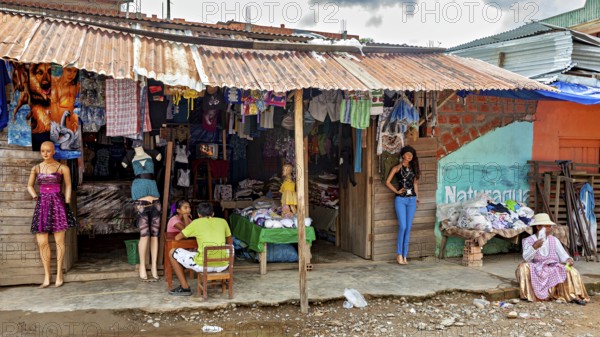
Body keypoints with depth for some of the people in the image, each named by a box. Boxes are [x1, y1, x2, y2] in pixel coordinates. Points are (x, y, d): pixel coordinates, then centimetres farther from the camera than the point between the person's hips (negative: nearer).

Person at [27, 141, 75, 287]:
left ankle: (59, 275, 7)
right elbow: (30, 186, 17)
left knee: (59, 241, -1)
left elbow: (68, 186, 6)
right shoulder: (36, 168, 11)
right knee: (42, 242, 0)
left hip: (57, 203, -3)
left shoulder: (62, 168, 3)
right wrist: (35, 196, -2)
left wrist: (67, 202, -4)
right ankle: (47, 277, 8)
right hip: (42, 204, 3)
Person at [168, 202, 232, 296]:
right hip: (222, 265, 4)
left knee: (172, 253, 17)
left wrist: (191, 234, 33)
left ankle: (185, 288, 16)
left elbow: (177, 238, 14)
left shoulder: (196, 222, 6)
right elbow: (230, 242, 25)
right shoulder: (223, 221, 13)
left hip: (204, 265, -4)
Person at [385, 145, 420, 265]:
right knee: (403, 226, -12)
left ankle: (405, 255, 7)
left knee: (408, 228, 2)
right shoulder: (397, 168, 2)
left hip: (411, 200, 4)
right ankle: (399, 254, -1)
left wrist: (417, 197, 12)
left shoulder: (413, 168, 15)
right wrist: (397, 191, -6)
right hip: (400, 199, -4)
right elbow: (387, 182, -1)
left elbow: (415, 183, 18)